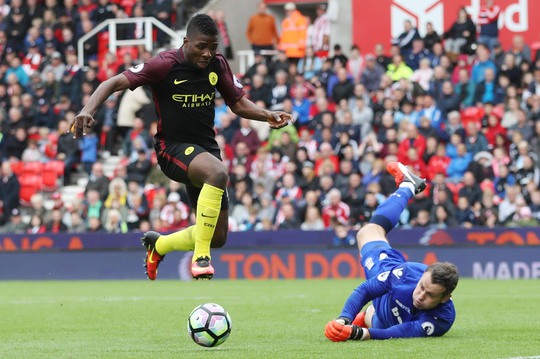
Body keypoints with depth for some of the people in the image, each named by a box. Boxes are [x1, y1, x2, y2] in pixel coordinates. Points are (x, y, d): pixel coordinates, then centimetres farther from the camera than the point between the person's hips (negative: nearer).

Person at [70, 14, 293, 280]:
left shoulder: (217, 64, 0)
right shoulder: (165, 65, -15)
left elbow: (238, 103, 11)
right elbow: (115, 83, -19)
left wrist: (268, 116, -8)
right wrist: (88, 110, -35)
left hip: (206, 148, 6)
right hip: (173, 147, -6)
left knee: (218, 237, 5)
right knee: (218, 173, -39)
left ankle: (158, 244, 34)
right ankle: (200, 257, -30)